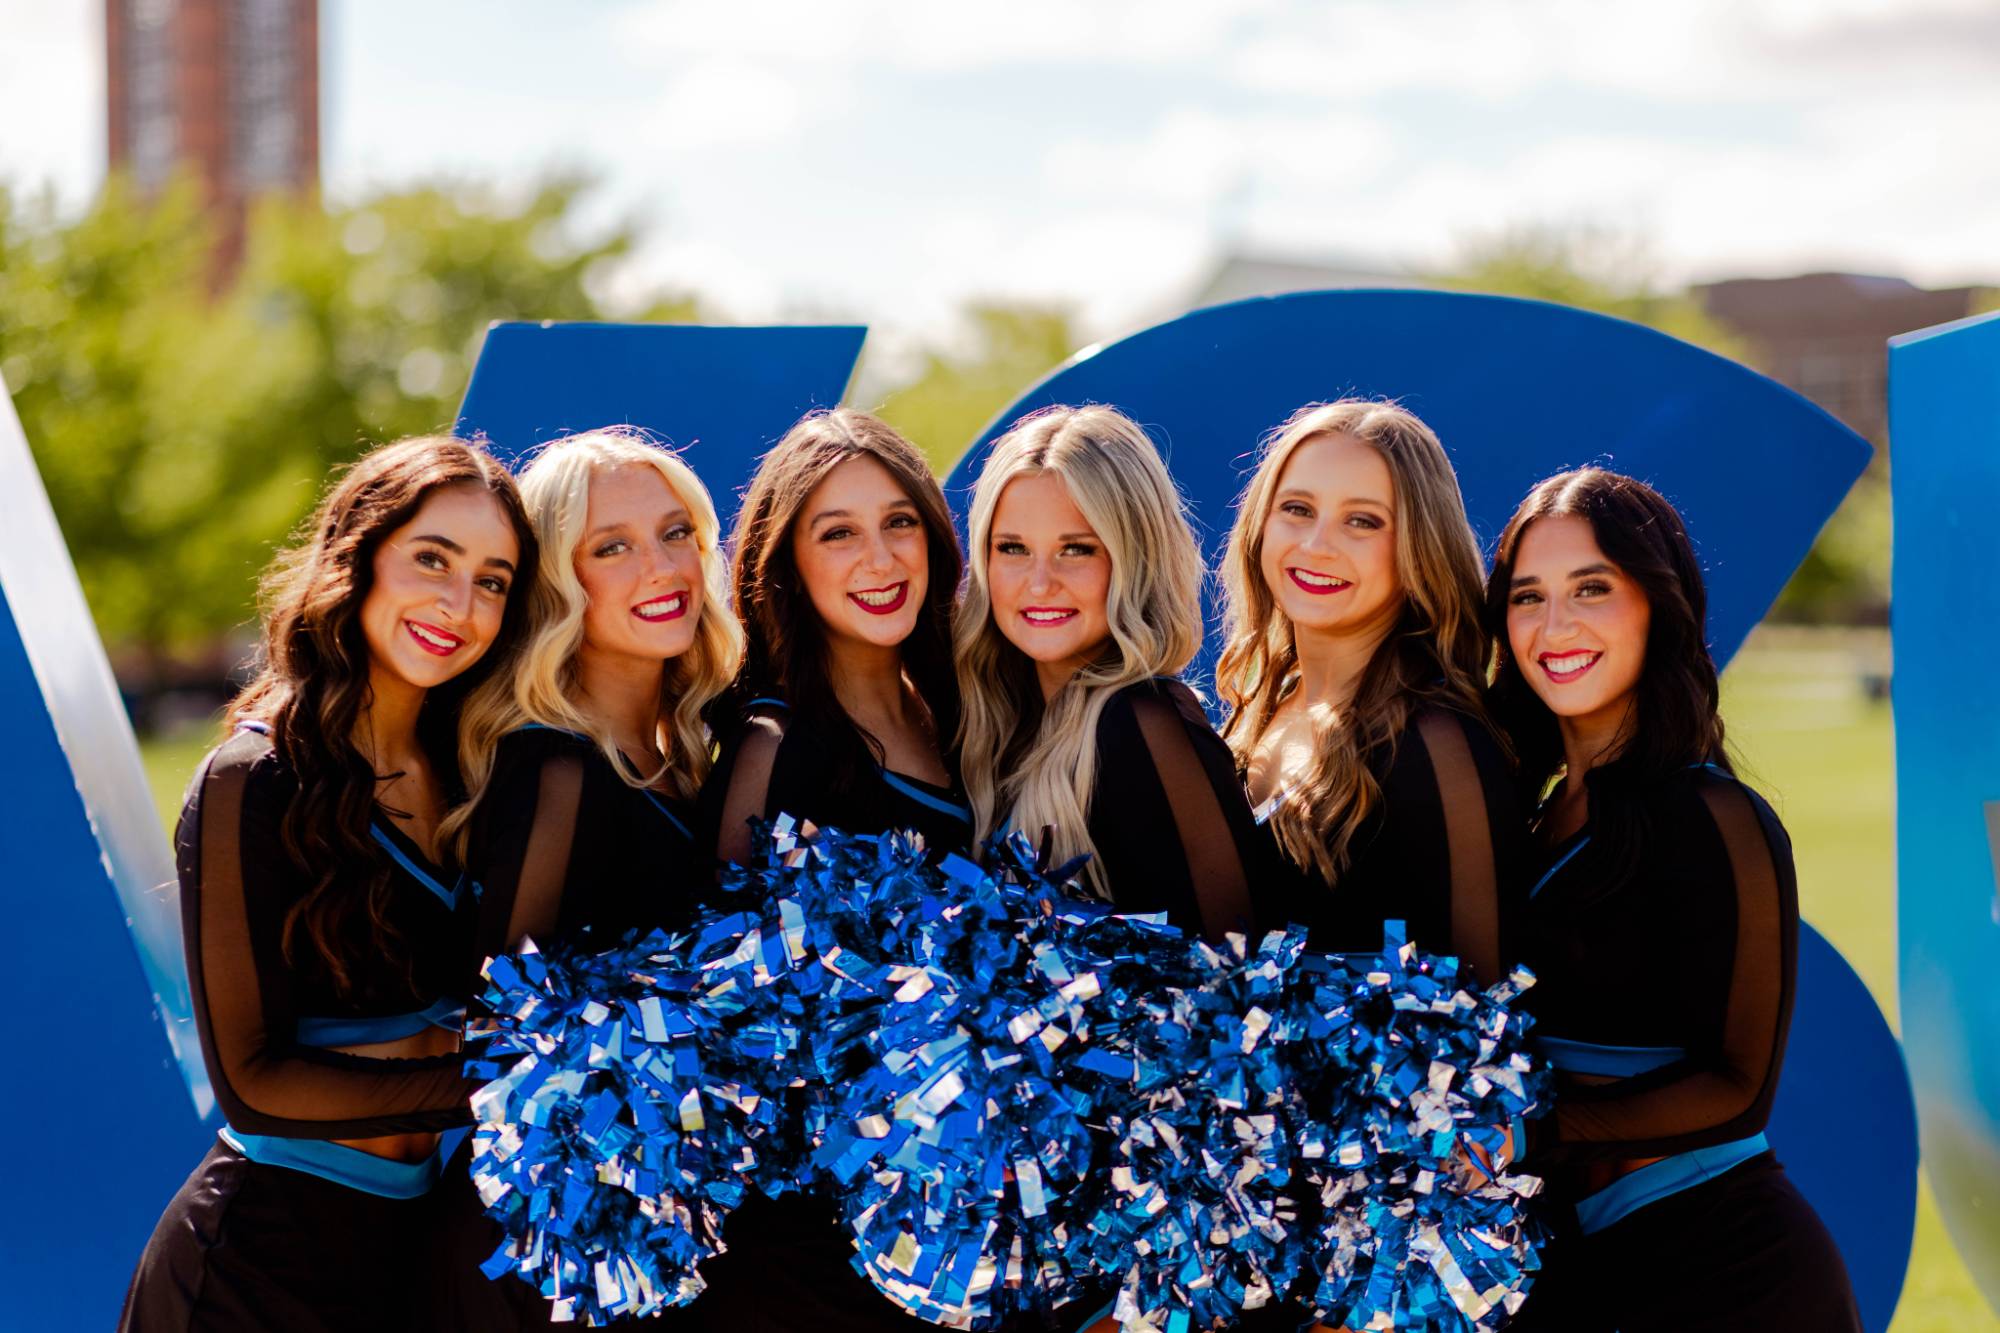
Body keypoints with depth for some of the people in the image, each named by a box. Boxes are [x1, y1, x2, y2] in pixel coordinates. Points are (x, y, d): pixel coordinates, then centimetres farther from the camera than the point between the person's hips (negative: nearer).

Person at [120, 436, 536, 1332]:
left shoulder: (463, 771, 6)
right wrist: (482, 1088, -20)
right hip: (271, 1259, -6)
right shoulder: (256, 782, -13)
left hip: (417, 1243, 6)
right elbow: (252, 1080, -16)